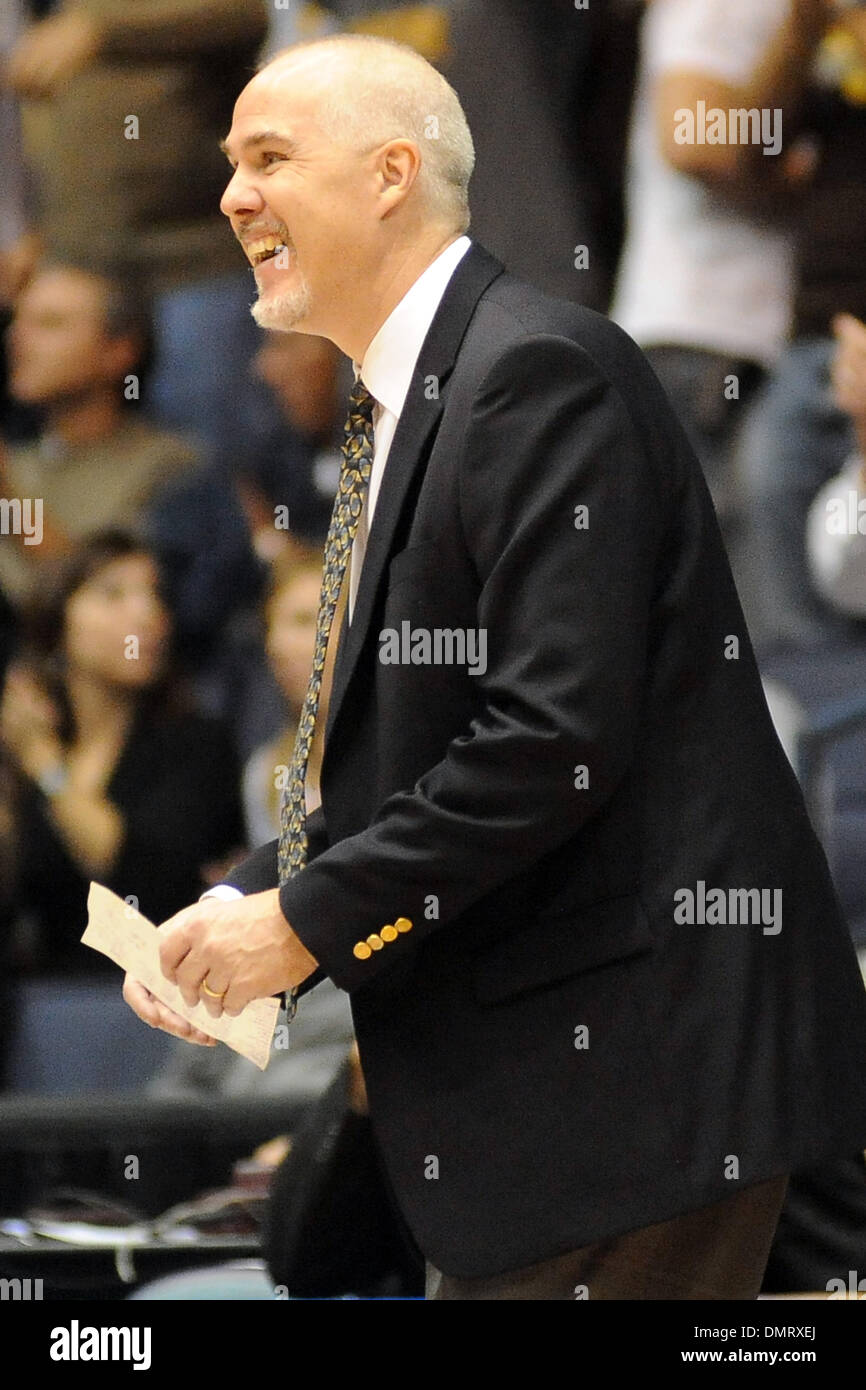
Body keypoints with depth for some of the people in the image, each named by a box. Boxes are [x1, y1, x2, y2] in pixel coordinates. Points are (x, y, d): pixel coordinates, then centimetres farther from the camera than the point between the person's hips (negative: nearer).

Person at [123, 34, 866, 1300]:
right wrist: (243, 906, 3)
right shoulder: (403, 413, 17)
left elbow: (555, 738, -23)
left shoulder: (541, 372, -15)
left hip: (640, 1050, -10)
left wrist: (306, 920, -16)